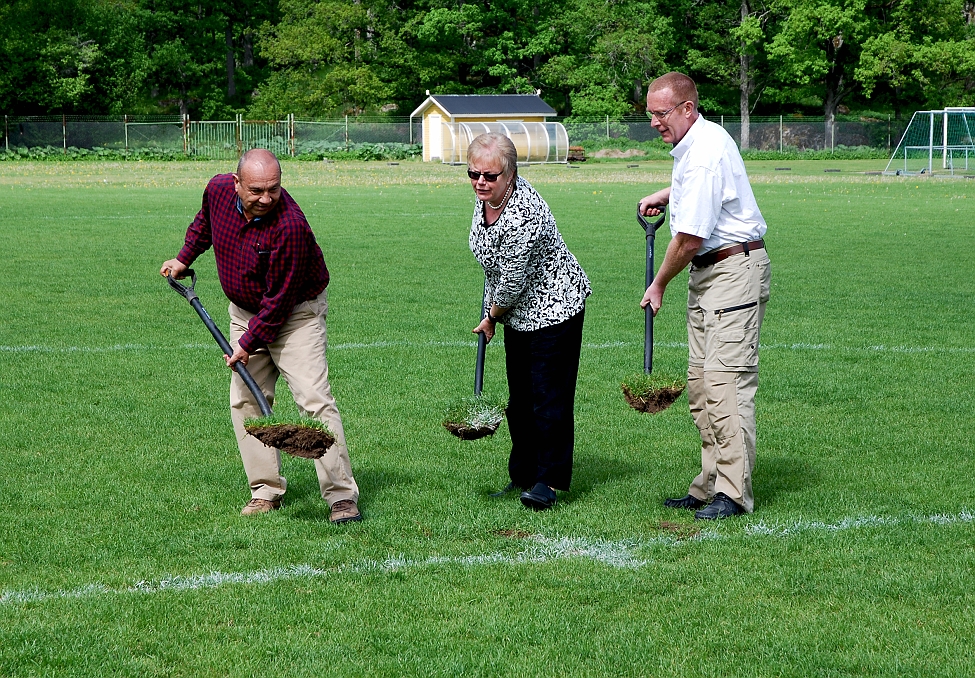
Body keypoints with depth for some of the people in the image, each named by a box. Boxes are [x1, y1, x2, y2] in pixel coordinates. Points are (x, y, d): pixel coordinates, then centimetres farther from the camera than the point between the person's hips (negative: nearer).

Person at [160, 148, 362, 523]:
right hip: (245, 311, 7)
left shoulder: (290, 225, -33)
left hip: (296, 314, -7)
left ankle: (342, 497, -15)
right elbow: (205, 220, 16)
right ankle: (267, 491, 12)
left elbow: (280, 299, -27)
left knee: (314, 398, -16)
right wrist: (184, 258, 18)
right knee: (245, 400, 4)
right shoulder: (218, 190, -13)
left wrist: (249, 342, -23)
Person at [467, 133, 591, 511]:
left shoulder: (523, 215, -32)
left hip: (553, 306, -9)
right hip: (519, 310, 9)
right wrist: (492, 311, 20)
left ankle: (549, 480, -1)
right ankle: (523, 475, 22)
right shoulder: (485, 197, -5)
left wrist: (492, 316, -6)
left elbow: (513, 283, -23)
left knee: (549, 395, -7)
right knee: (519, 395, 13)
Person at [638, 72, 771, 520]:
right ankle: (710, 483, 11)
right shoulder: (695, 143, 10)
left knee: (726, 378, -15)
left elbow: (689, 239, -20)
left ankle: (733, 493, -15)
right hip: (707, 273, 11)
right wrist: (666, 195, 19)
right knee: (700, 382, 8)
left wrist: (658, 286, -5)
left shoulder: (704, 156, -22)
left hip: (736, 270, -11)